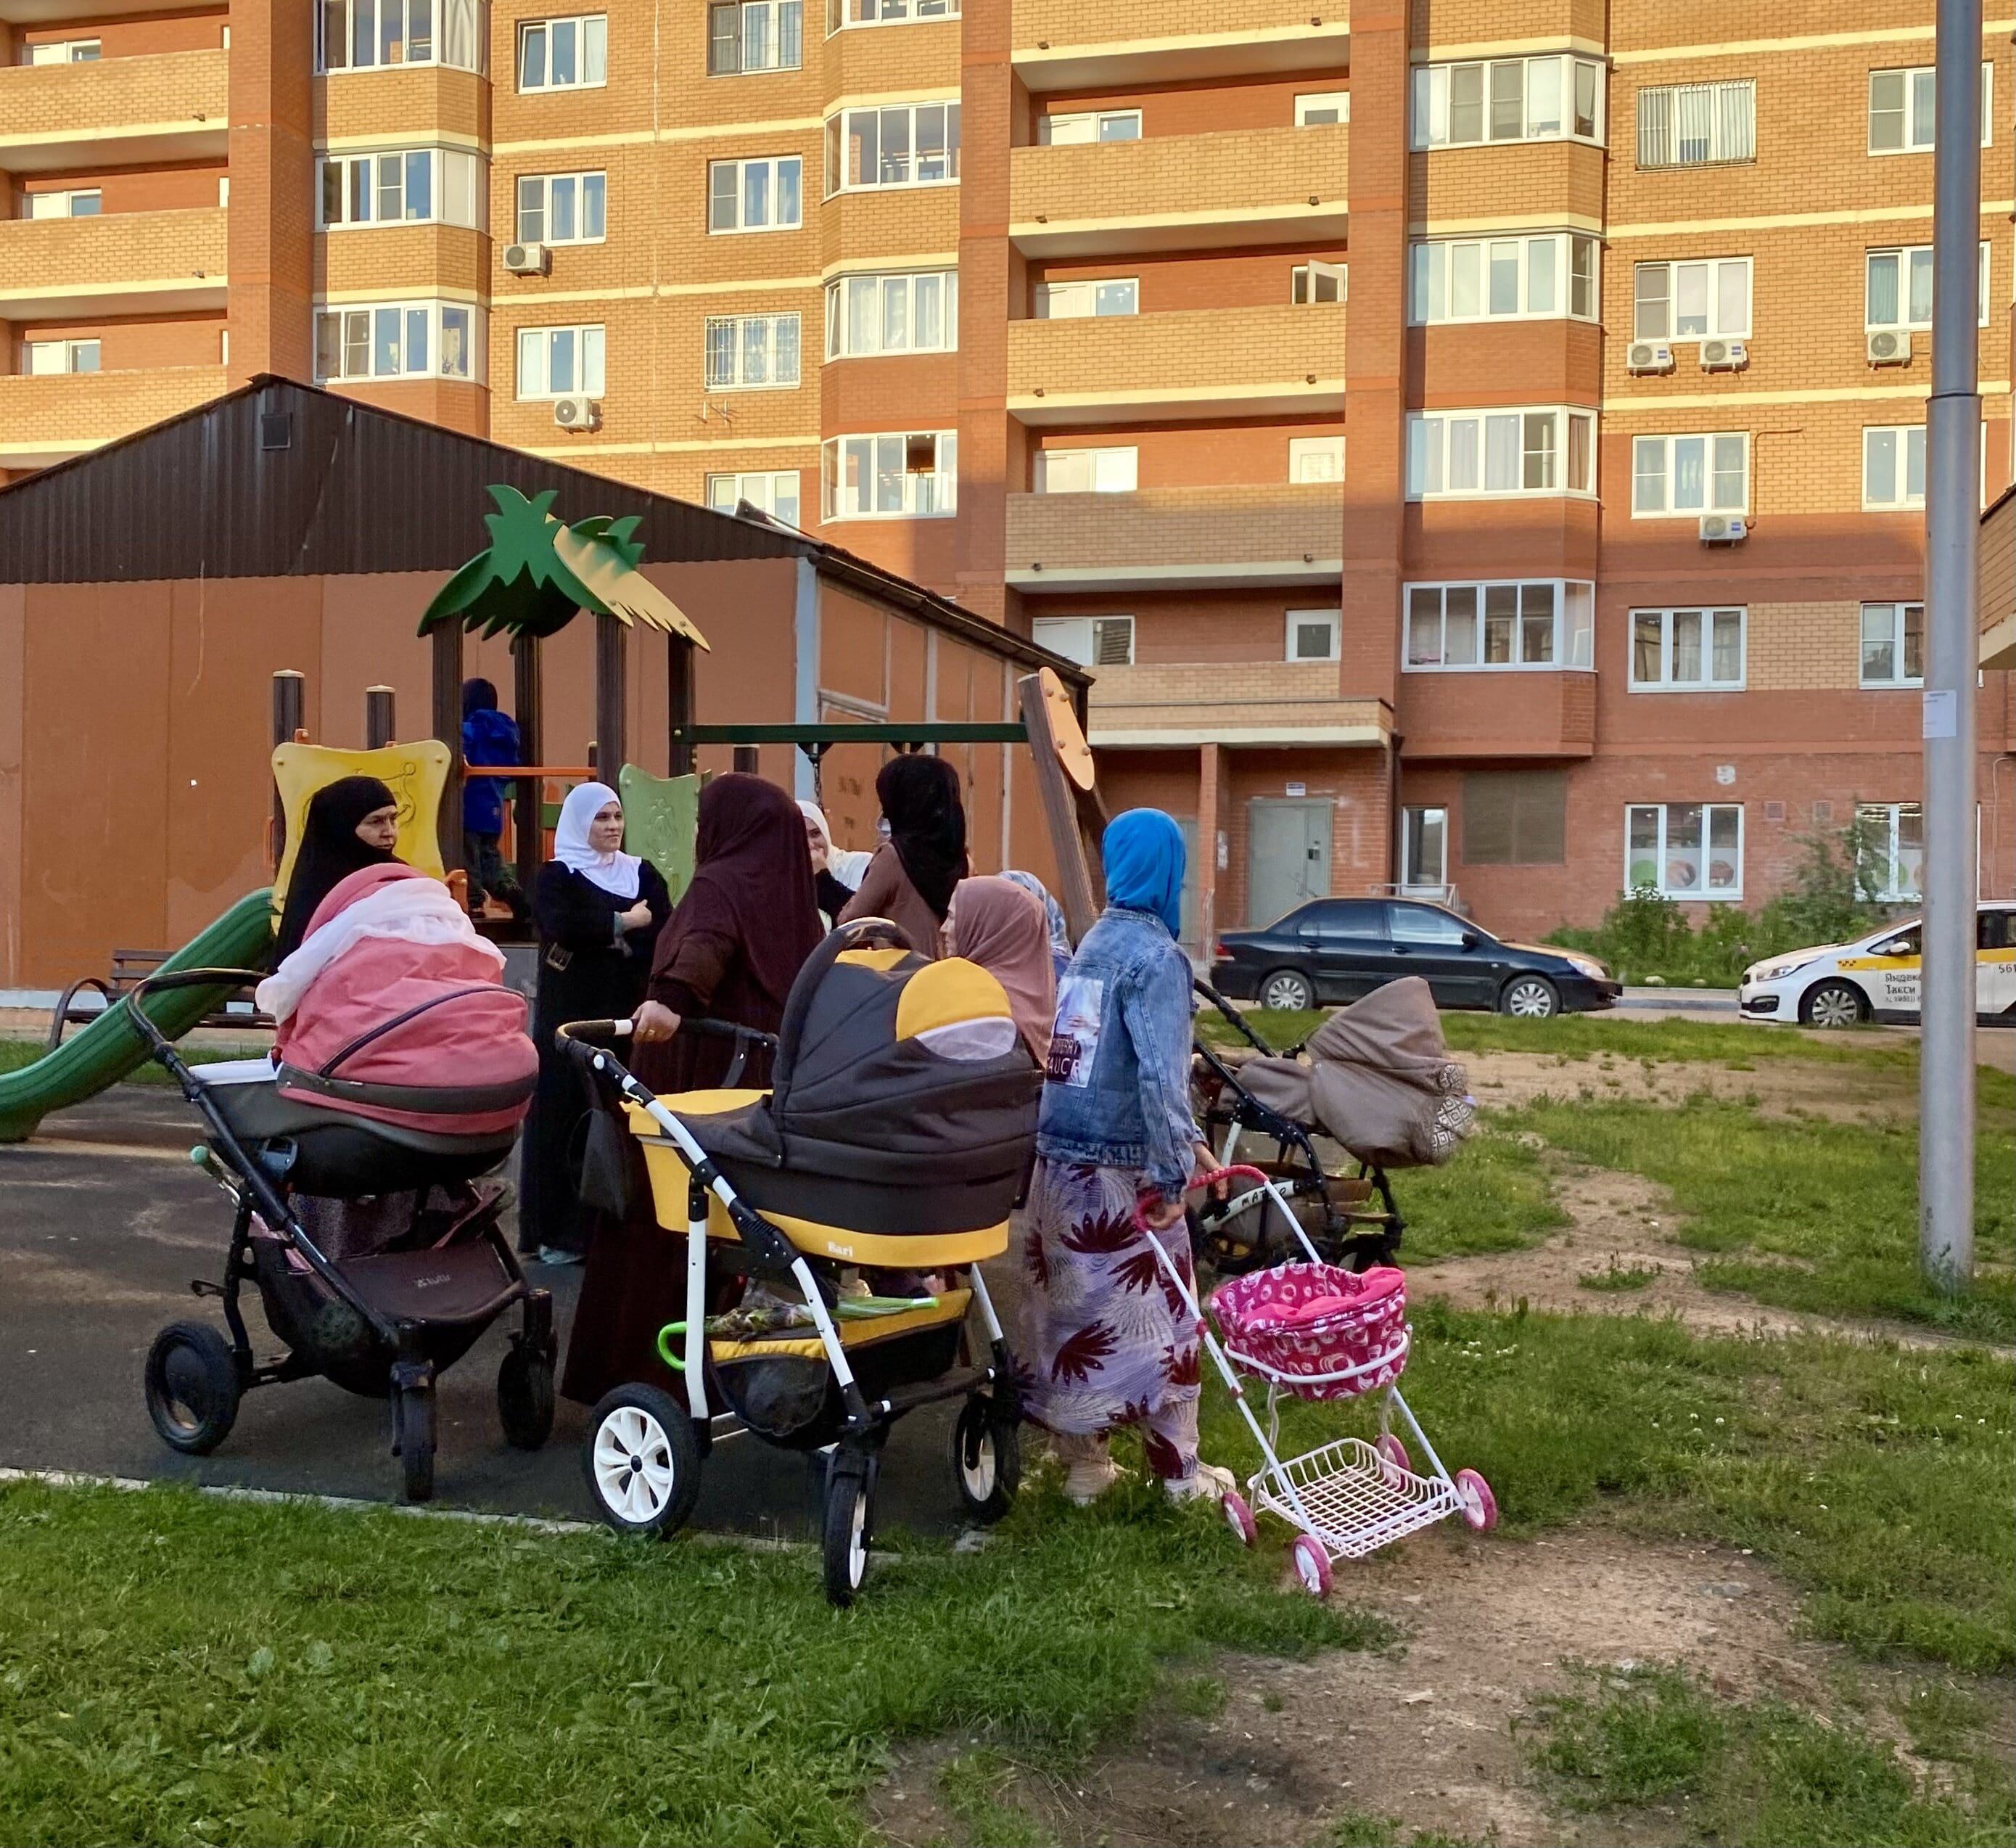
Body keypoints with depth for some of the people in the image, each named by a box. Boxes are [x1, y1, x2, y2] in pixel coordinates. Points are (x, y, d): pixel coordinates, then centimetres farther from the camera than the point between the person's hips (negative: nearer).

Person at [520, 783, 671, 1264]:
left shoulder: (642, 874, 14)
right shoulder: (556, 875, 5)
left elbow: (668, 935, 0)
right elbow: (563, 926, -16)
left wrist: (601, 937, -11)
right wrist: (625, 923, -6)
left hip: (628, 1014, 2)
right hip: (571, 1016, -2)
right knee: (569, 1113, -3)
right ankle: (561, 1230, 2)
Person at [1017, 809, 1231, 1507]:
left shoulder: (1092, 943, 12)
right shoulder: (1156, 956, -12)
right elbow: (1161, 1074, -21)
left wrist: (1183, 1138, 17)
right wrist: (1171, 1173, -19)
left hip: (1059, 1158, 7)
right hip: (1119, 1166, -7)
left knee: (1071, 1311, 12)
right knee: (1154, 1314, 5)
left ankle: (1082, 1464, 21)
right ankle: (1180, 1471, 16)